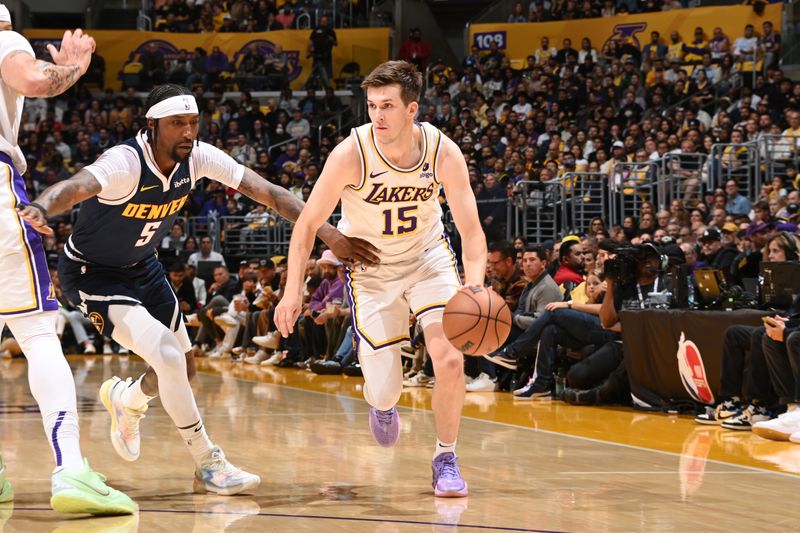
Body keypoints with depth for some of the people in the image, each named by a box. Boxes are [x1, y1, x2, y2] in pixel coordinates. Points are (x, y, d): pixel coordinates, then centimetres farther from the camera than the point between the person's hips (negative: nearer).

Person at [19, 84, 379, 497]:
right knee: (168, 356, -23)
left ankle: (126, 400, 48)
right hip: (91, 273, -7)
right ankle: (208, 466, -8)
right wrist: (41, 208, -77)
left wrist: (329, 234, -23)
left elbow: (270, 193, -14)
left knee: (182, 369, 14)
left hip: (140, 265, 7)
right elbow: (78, 185, -54)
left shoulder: (198, 157, -15)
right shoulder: (125, 162, -33)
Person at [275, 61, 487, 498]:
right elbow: (308, 223, -15)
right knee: (383, 391, -2)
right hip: (371, 266, -1)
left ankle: (445, 460, 5)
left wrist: (475, 285, -34)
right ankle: (383, 402, 39)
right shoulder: (351, 154, -27)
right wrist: (293, 292, -20)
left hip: (428, 255, 1)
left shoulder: (444, 153, -22)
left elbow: (470, 229, -17)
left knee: (450, 360, -18)